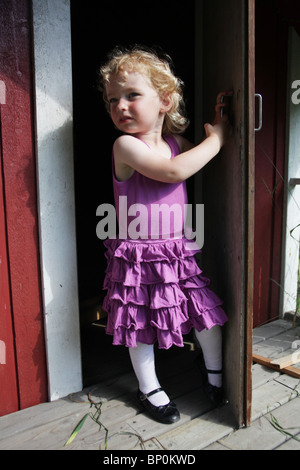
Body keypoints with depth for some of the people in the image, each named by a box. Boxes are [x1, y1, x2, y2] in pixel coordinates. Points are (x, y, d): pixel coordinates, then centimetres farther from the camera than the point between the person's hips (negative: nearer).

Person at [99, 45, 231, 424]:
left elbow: (207, 165, 22)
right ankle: (149, 389, 36)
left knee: (207, 313, 12)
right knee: (141, 325, 11)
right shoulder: (125, 144, -15)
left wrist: (216, 127, 8)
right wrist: (215, 139, -15)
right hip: (138, 255, -5)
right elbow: (174, 171, -28)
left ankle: (215, 371, 41)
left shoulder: (176, 141, 4)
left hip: (178, 251, 5)